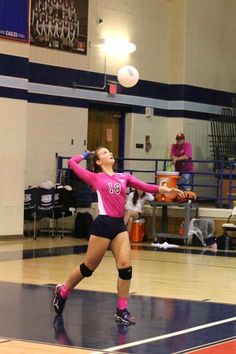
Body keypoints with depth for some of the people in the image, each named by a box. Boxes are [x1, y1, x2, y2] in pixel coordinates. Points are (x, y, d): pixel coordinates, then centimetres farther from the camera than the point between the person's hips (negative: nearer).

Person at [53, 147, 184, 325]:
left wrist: (167, 190, -9)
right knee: (88, 267, 6)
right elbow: (72, 162, 1)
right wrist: (86, 154, 19)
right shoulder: (95, 177, 3)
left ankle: (122, 310, 4)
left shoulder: (124, 177, 14)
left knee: (125, 267, -6)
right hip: (103, 224, -4)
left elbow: (145, 186, 4)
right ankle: (62, 292, 29)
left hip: (120, 225, 4)